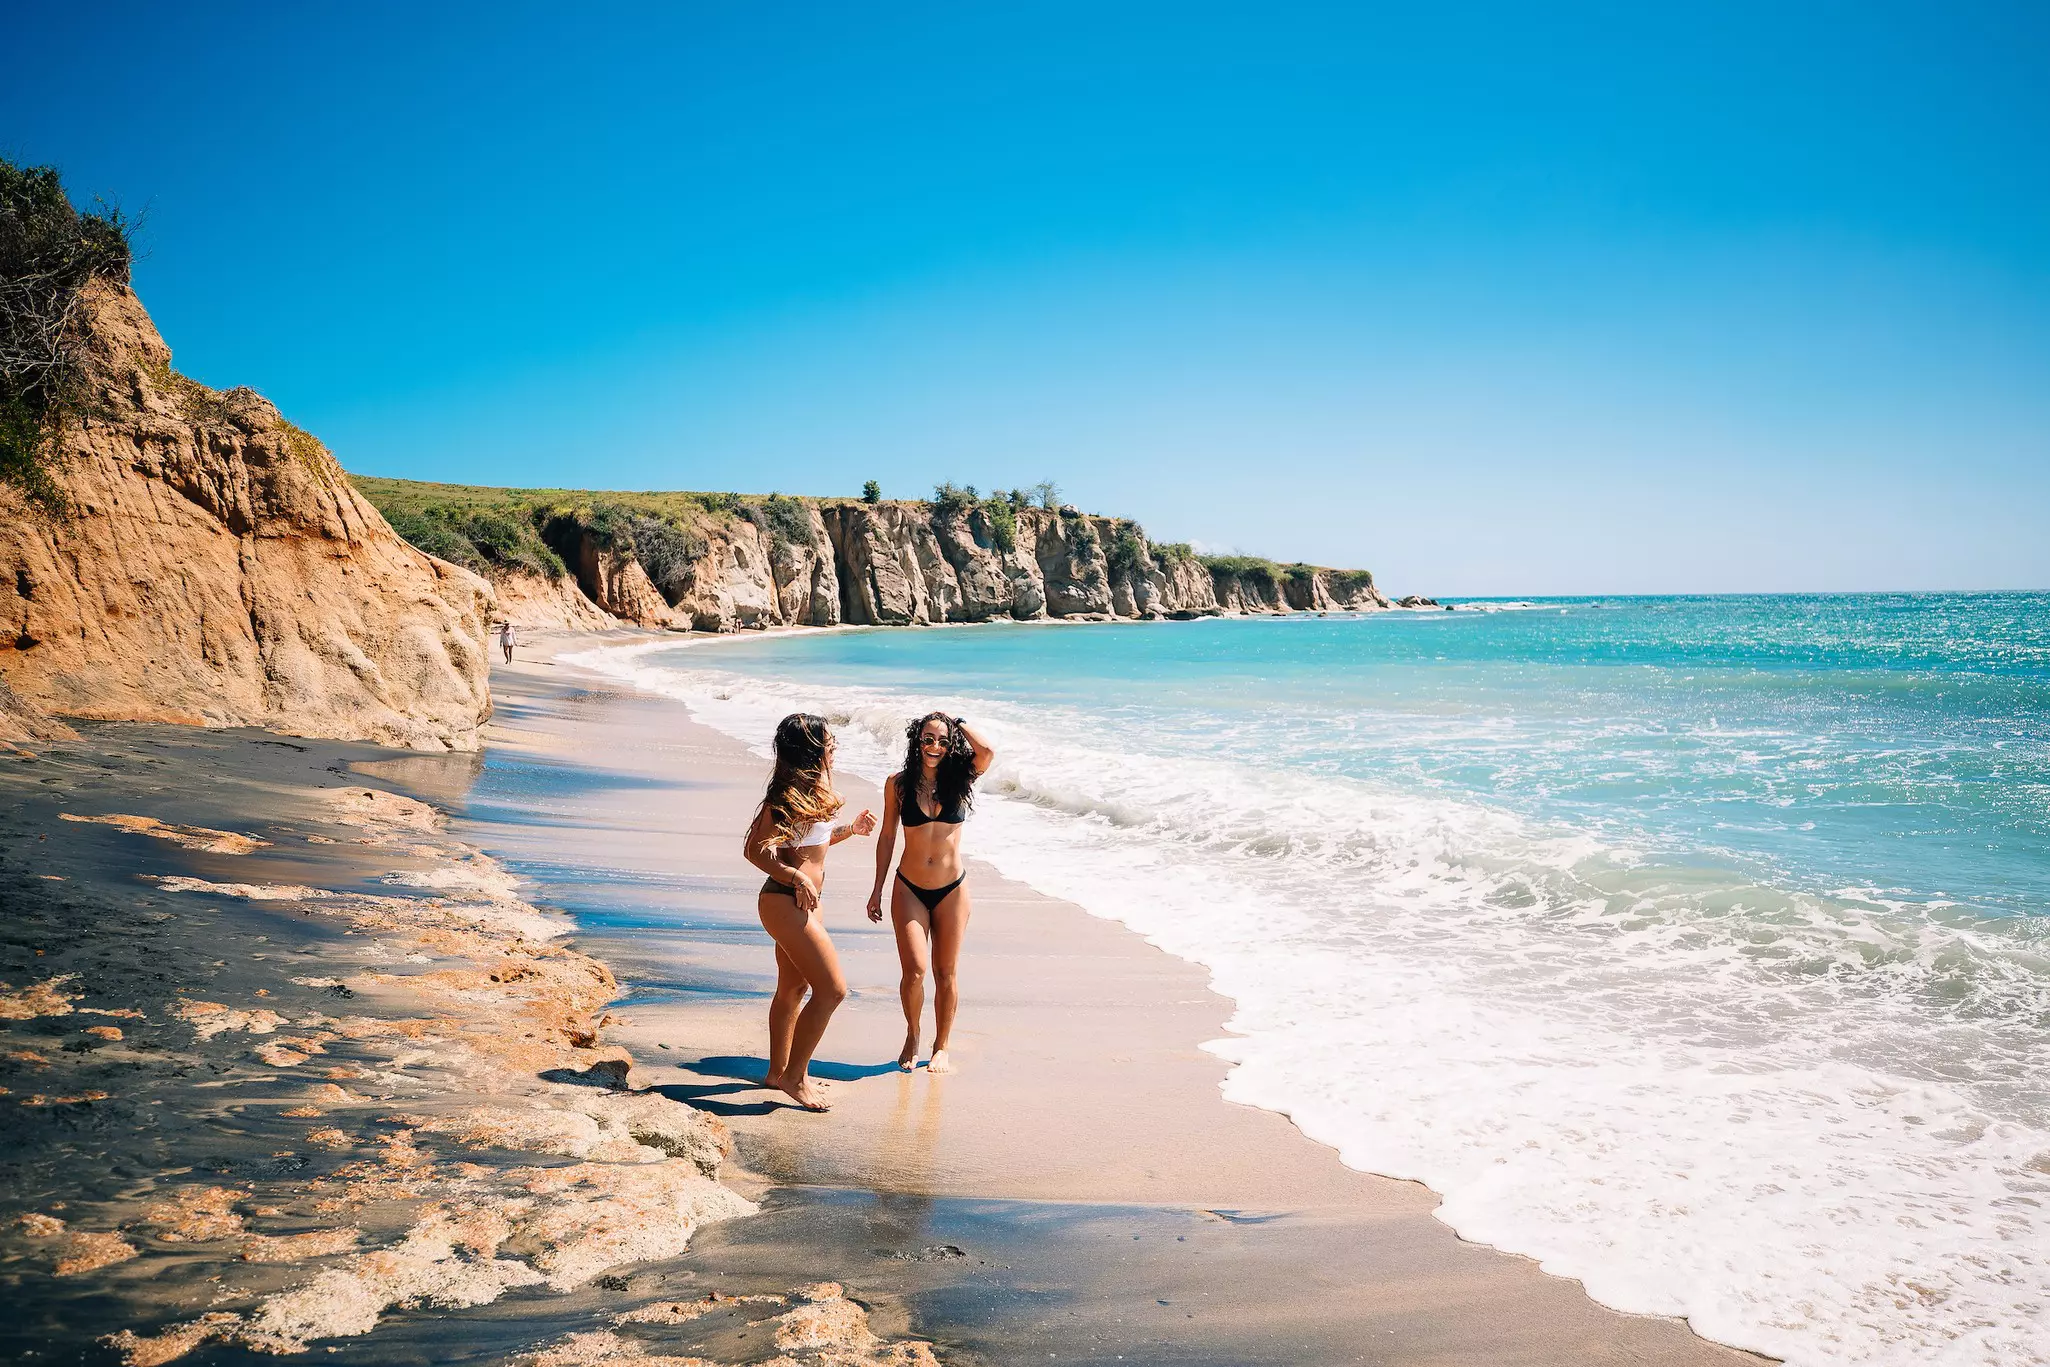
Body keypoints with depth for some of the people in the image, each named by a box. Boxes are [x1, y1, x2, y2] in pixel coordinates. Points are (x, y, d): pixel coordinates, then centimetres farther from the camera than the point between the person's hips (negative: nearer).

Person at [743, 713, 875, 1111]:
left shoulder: (811, 789, 10)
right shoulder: (789, 795, -20)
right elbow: (756, 850, -23)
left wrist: (850, 829, 20)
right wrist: (796, 877, -30)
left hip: (801, 901, 11)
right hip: (785, 901, -11)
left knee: (793, 988, 21)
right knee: (832, 989, -9)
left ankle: (778, 1071, 34)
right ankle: (794, 1076, 2)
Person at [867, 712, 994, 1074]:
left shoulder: (958, 780, -2)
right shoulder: (899, 784, -2)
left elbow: (987, 752, -22)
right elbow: (887, 837, 5)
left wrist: (958, 722, -7)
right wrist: (877, 890, 6)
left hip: (952, 890, 1)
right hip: (909, 889, -1)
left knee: (945, 973, 8)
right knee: (915, 970, -10)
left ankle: (941, 1047, 25)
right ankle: (912, 1036, 17)